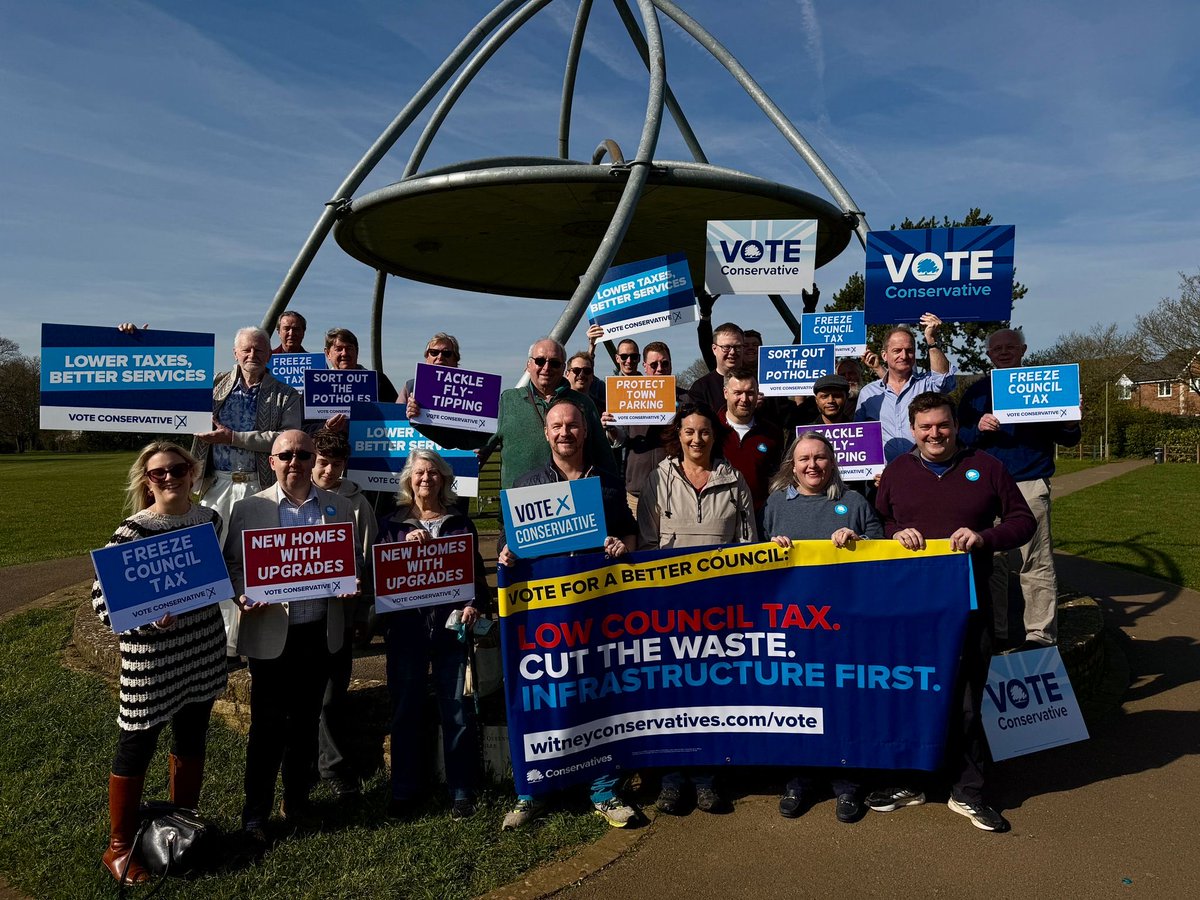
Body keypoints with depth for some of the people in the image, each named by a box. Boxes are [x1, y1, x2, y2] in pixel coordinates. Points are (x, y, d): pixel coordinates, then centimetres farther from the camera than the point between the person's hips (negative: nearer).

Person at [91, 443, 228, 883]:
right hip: (151, 657, -5)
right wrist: (146, 616, -30)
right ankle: (119, 848, 28)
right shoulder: (132, 531, -16)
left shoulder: (209, 518, 0)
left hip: (203, 650, 5)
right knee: (137, 747, 8)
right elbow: (101, 598, -16)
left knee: (192, 739, 18)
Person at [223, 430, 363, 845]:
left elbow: (354, 557, 12)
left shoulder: (339, 507, 5)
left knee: (306, 721, 15)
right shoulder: (249, 508, -2)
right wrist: (244, 597, -17)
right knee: (267, 726, 5)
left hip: (320, 632, 3)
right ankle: (255, 814, 21)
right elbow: (233, 563, 1)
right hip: (270, 632, -3)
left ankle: (296, 799, 32)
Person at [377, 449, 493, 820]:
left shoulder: (460, 523, 10)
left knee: (457, 709, 1)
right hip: (406, 626, 1)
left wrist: (475, 605, -7)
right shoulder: (393, 524, 9)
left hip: (451, 625, 0)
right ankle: (404, 790, 20)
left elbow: (477, 571, 10)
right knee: (406, 709, 6)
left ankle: (461, 791, 13)